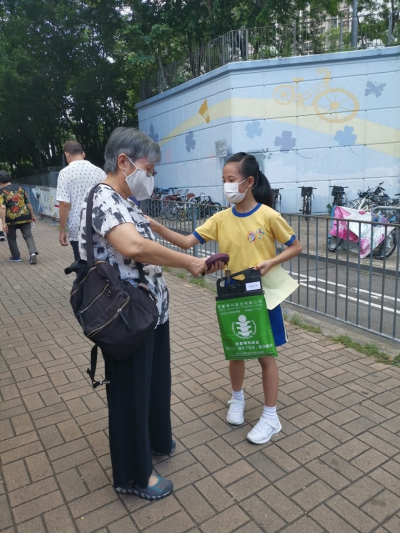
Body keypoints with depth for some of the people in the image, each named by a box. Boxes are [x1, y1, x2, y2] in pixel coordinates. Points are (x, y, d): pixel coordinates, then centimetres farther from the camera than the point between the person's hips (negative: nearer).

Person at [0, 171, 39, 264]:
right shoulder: (20, 188, 8)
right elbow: (28, 203, 8)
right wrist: (32, 215, 16)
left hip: (11, 219, -2)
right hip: (25, 217, 2)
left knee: (11, 238, 16)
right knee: (28, 236, 5)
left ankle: (16, 257, 22)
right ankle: (33, 252, -17)